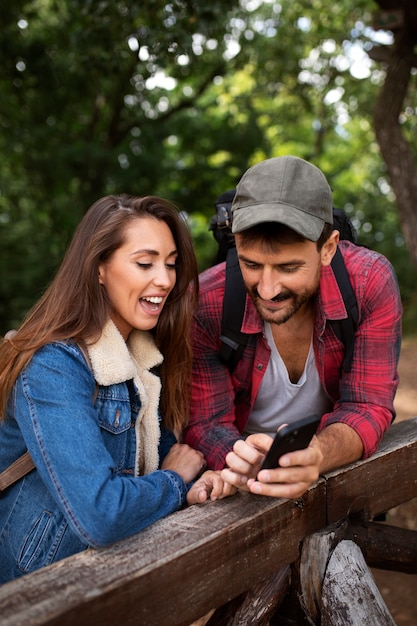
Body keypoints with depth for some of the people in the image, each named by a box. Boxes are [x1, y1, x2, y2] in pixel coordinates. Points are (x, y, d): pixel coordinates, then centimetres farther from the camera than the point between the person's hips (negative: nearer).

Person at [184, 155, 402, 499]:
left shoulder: (370, 281, -20)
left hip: (334, 472, 0)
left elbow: (367, 406, -17)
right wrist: (246, 462, -38)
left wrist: (317, 456, -39)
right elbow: (205, 423, -15)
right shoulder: (205, 303, -21)